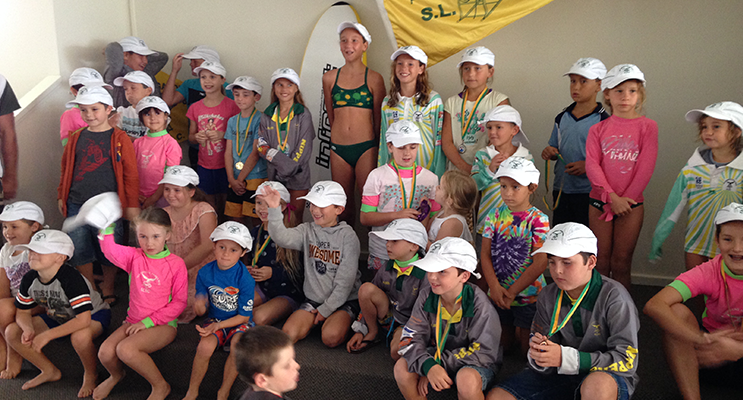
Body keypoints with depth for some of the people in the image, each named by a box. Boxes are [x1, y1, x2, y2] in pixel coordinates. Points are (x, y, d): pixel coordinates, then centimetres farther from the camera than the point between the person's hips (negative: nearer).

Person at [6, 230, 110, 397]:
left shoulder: (71, 279, -35)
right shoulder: (29, 279, -14)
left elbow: (83, 319, -40)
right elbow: (22, 311, 1)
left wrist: (47, 336, -37)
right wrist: (28, 329, -23)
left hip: (94, 314, -7)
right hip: (57, 318, 7)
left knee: (79, 336, -41)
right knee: (12, 332, -8)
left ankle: (90, 374, -6)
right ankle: (50, 372, 10)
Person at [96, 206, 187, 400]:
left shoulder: (176, 264, -8)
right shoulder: (135, 257, 4)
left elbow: (179, 302, -8)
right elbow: (110, 250, -15)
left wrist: (148, 322, -12)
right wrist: (106, 227, -30)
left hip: (163, 324, -5)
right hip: (134, 321, 5)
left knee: (125, 349, -28)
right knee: (105, 352, -17)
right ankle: (116, 375, 21)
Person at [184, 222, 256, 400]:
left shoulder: (245, 279, -18)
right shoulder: (205, 273, -8)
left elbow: (244, 316, -13)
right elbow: (201, 310, -2)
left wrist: (218, 326, -23)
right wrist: (200, 306, -27)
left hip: (239, 322, -2)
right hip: (215, 319, 2)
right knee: (205, 346, -28)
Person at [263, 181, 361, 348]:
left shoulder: (347, 236, -9)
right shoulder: (307, 230, 2)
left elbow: (345, 280, -11)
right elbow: (282, 237, -20)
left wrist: (326, 310, -11)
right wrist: (274, 210, -35)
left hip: (343, 300, -4)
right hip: (313, 299, 4)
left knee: (331, 338, -28)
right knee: (289, 333, -16)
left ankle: (343, 323, 5)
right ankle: (314, 321, 13)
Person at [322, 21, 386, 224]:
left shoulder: (374, 78, 0)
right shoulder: (329, 78, 8)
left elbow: (378, 118, 6)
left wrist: (376, 146, 9)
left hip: (366, 147, -3)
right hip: (338, 148, 3)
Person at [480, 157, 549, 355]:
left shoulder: (538, 219, -13)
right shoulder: (495, 215, -1)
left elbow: (540, 263, -18)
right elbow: (485, 254, -4)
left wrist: (511, 292, -18)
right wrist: (494, 286, -18)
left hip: (527, 292, -3)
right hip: (498, 293, 4)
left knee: (523, 335, 4)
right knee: (503, 339, 14)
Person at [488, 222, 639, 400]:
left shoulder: (614, 297, -17)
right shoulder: (548, 296, -1)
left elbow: (626, 360, -22)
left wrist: (565, 358, -30)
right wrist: (538, 357, -24)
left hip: (609, 378, -4)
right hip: (561, 375, 5)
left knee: (597, 384, -41)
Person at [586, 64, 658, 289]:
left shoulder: (647, 127, 0)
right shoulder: (598, 130, 5)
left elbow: (646, 167, -6)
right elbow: (592, 165, -5)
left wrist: (625, 199, -11)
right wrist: (612, 196, -16)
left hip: (631, 203, -1)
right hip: (599, 202, 2)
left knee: (621, 263, 4)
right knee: (601, 262, 7)